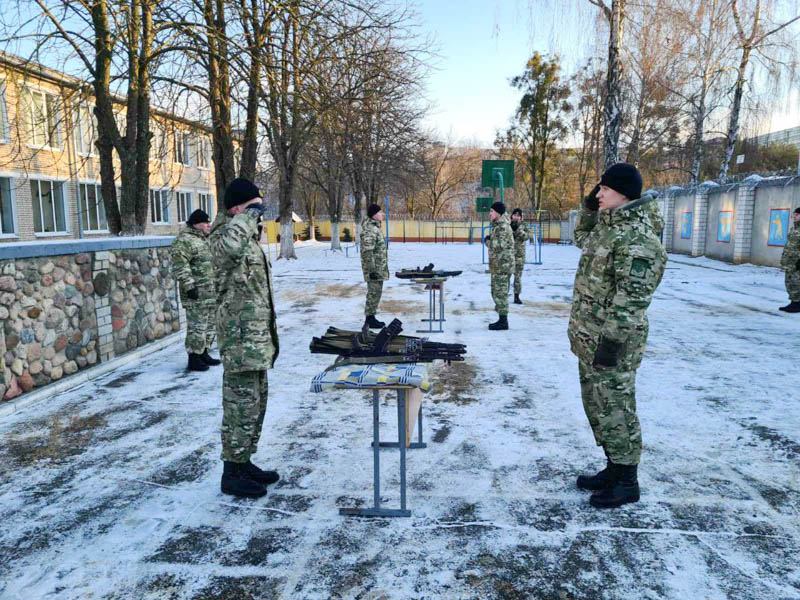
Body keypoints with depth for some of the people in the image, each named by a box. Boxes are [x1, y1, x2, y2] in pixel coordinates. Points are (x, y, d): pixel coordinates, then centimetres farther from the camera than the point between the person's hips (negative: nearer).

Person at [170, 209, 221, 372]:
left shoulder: (204, 239, 19)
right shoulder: (185, 240, -12)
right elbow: (179, 264, -22)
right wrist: (188, 285, -24)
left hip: (211, 293, 10)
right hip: (196, 294, -10)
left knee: (209, 325, 15)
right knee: (197, 326, -6)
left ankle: (204, 354, 26)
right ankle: (194, 359, 2)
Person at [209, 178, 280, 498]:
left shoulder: (249, 237, 18)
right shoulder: (223, 238, -13)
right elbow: (230, 246, -43)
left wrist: (270, 334, 25)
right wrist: (250, 213, -26)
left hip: (257, 337, 10)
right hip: (241, 339, -10)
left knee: (256, 402, 16)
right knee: (242, 405, -2)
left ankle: (244, 462, 29)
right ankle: (232, 473, 11)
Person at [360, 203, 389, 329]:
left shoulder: (375, 227, 15)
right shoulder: (370, 230, -18)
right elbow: (367, 252, -23)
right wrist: (372, 270, -23)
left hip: (379, 269, 10)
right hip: (375, 270, -10)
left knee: (375, 293, 14)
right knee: (374, 293, -4)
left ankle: (371, 318, 23)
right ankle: (369, 320, 4)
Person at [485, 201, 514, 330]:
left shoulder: (503, 227, -15)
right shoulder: (498, 225, 17)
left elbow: (498, 245, -24)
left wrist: (487, 241, -6)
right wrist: (490, 240, 10)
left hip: (502, 265, -10)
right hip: (498, 265, 10)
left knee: (500, 292, -8)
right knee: (497, 292, 14)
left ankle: (503, 321, -4)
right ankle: (502, 319, 20)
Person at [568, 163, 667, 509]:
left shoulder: (637, 238, -20)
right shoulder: (608, 224, 11)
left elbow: (631, 298, -23)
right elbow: (582, 240, 33)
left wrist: (612, 340, -23)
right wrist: (589, 207, 17)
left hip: (611, 338, -10)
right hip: (588, 336, 10)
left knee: (613, 407, 1)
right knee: (596, 404, 18)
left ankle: (626, 482, 16)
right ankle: (614, 468, 33)